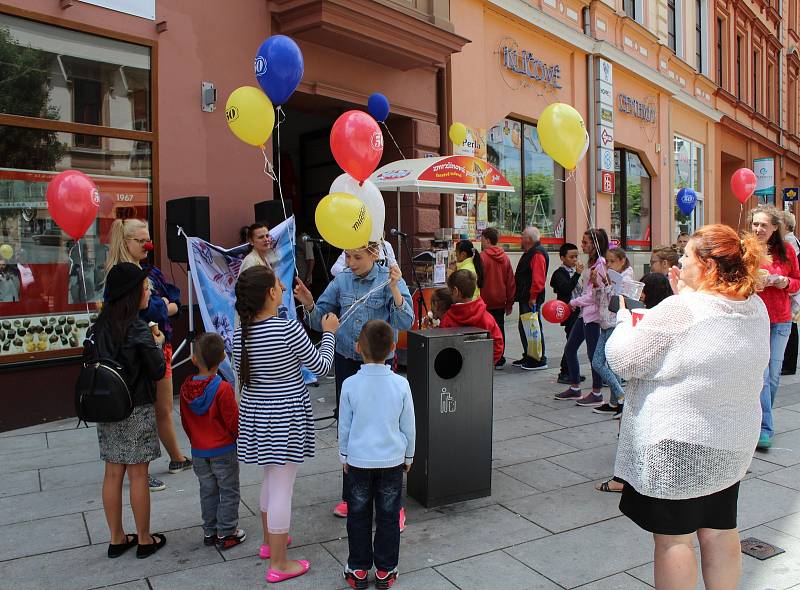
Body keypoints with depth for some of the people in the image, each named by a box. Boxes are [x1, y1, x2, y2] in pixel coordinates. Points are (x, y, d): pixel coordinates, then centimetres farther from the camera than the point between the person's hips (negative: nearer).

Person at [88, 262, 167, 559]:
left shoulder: (99, 326, 3)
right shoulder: (138, 329, -17)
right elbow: (158, 371, -15)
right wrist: (158, 344, 2)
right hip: (136, 411, -6)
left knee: (113, 473, 13)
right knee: (138, 474, 5)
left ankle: (116, 539, 26)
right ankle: (145, 540, 18)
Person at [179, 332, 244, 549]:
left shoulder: (186, 387, -5)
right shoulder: (223, 388, -21)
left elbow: (185, 421, 6)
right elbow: (233, 420, -15)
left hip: (198, 452, 5)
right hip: (224, 450, -5)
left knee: (208, 491, 18)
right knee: (229, 492, 9)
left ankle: (209, 531, 26)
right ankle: (226, 533, 14)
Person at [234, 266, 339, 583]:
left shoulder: (240, 333, -3)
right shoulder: (289, 329, -21)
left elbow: (241, 374, 9)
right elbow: (321, 366, -9)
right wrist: (328, 333, 5)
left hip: (255, 412, 7)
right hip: (286, 414, -7)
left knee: (271, 478, 25)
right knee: (282, 487, 3)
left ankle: (269, 541, 42)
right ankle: (278, 565, 15)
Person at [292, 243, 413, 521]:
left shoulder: (390, 280, -10)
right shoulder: (341, 281, 1)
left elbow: (404, 323, -19)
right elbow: (320, 320, 4)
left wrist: (394, 289, -31)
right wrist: (309, 305, -15)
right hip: (346, 362, 4)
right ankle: (350, 496, 31)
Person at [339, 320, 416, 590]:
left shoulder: (350, 384, -14)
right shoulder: (401, 384, -12)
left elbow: (344, 426, -4)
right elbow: (409, 427, -3)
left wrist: (344, 456, 11)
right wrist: (408, 456, 12)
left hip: (358, 460, 0)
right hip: (392, 460, 1)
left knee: (358, 516, 14)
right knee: (388, 516, 13)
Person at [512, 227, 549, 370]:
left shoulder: (537, 254, -15)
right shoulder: (529, 253, 19)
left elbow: (538, 278, -23)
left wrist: (533, 297, -25)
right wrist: (517, 294, 20)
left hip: (531, 300, -11)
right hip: (525, 298, 11)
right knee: (523, 327, 15)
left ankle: (539, 360, -1)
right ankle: (528, 357, 25)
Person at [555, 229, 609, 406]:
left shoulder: (600, 264, -16)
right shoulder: (593, 262, 13)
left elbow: (595, 295, -19)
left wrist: (574, 302, -10)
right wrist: (576, 304, 7)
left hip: (593, 313, -10)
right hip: (585, 313, 10)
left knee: (593, 353, 0)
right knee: (569, 349, 13)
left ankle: (596, 394, 14)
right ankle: (574, 388, 26)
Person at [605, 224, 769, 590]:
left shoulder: (679, 311, -23)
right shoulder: (756, 309, 0)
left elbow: (622, 360, -16)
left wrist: (624, 319, 2)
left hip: (678, 444, -7)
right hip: (732, 445, 8)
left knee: (673, 537, 6)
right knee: (720, 530, 20)